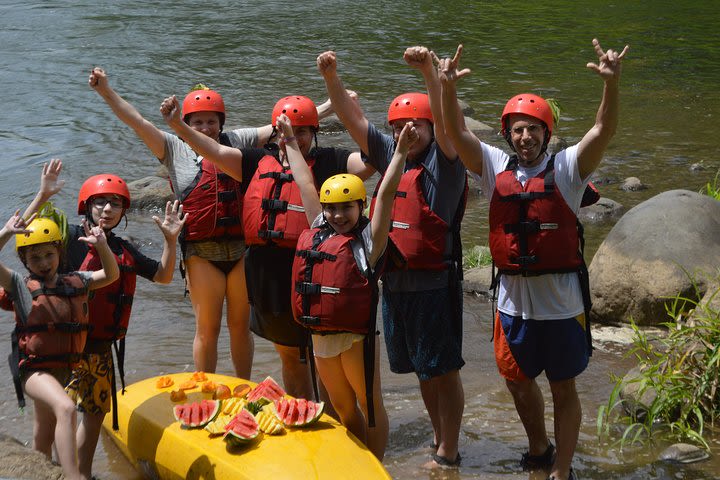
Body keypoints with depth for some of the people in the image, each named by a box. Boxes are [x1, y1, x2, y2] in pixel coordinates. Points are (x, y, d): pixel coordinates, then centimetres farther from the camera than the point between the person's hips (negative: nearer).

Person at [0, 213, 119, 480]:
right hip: (33, 369, -6)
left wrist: (102, 246, -10)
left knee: (44, 439, 22)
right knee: (66, 409, -33)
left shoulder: (75, 282, 6)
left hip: (65, 368, 6)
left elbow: (111, 275, 6)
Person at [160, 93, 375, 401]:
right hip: (268, 275, 6)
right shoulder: (260, 162, 11)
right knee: (289, 354, 20)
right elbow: (215, 152, 9)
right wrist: (178, 125, 0)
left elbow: (370, 161, -14)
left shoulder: (326, 163, -2)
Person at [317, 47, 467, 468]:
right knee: (422, 370, 17)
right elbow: (352, 118, 10)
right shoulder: (391, 154, 11)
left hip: (434, 283, -7)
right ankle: (439, 437, 31)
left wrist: (430, 72, -38)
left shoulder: (443, 161, -7)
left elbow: (445, 119, -24)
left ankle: (448, 453, 9)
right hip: (394, 283, 7)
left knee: (443, 370, 1)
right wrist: (331, 76, -3)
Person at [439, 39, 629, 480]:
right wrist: (448, 87, -24)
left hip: (562, 304, -4)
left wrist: (611, 83, -35)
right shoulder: (495, 166, 2)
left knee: (564, 389, 9)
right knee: (518, 380, 20)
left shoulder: (567, 168, -6)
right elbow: (457, 132, -7)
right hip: (514, 302, 4)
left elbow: (605, 130, -19)